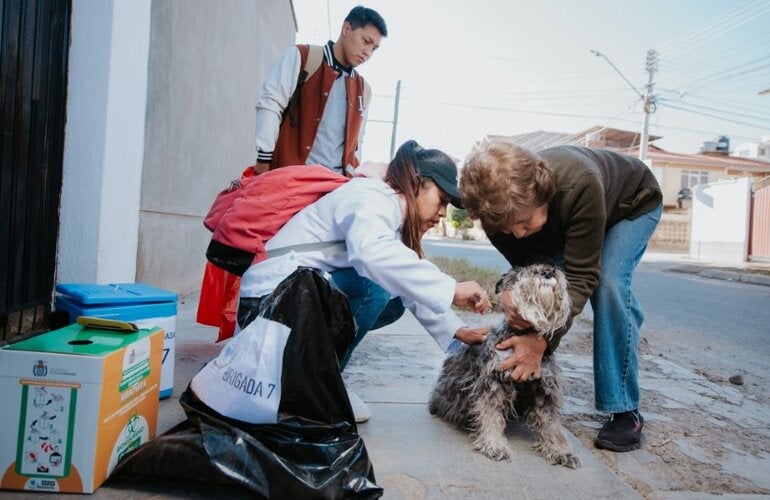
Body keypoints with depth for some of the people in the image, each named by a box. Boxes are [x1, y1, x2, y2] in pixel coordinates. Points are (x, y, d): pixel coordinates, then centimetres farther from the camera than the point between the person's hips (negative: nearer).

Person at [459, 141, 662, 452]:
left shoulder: (580, 186, -47)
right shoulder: (500, 209, -31)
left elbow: (581, 276, -42)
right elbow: (525, 267, -20)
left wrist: (542, 340, -48)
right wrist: (511, 298, -44)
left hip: (633, 204, -4)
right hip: (562, 220, 5)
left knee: (608, 283, -27)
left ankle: (625, 412, -16)